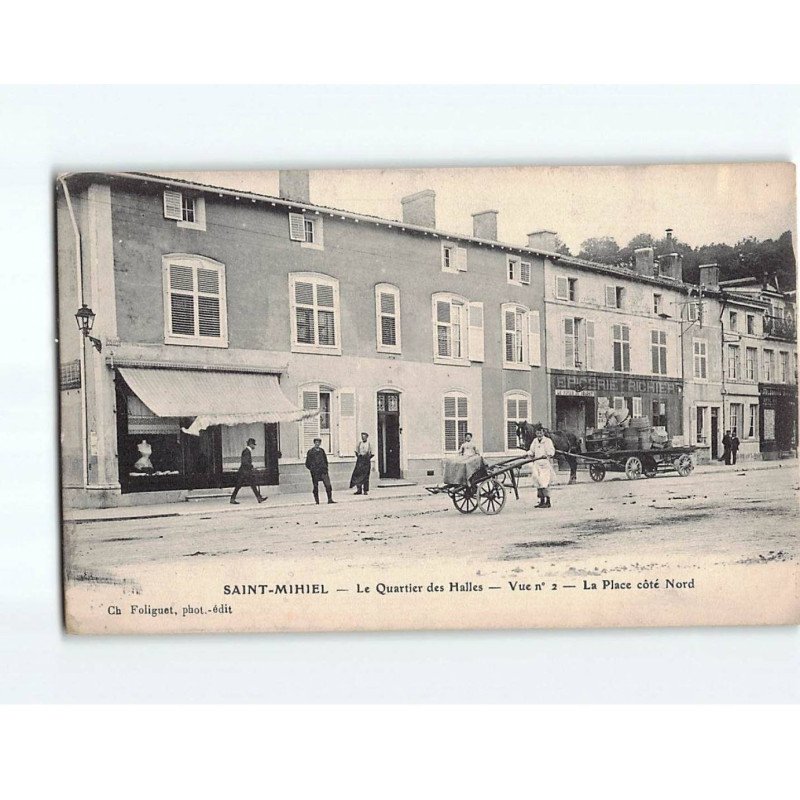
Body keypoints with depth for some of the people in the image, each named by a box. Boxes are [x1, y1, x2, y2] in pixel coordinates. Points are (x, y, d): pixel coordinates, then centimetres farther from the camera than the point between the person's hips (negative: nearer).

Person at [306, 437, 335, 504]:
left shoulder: (322, 451, 13)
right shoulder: (310, 452, 1)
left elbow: (325, 460, 23)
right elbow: (307, 463, 5)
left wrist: (325, 467, 12)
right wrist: (312, 469, -1)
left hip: (323, 471, 3)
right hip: (315, 472, -3)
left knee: (328, 485, -8)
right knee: (315, 486, 1)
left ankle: (330, 499, -5)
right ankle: (317, 501, 9)